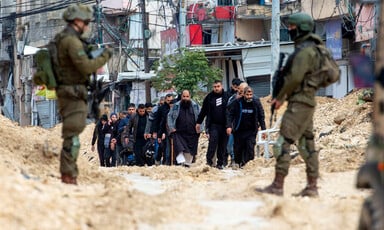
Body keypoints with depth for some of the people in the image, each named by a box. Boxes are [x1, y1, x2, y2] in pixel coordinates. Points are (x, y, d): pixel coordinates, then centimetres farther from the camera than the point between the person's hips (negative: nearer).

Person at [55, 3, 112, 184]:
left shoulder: (60, 39, 15)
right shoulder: (72, 41, -16)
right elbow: (86, 67, -22)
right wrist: (104, 56, -9)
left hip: (66, 93, 10)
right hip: (73, 94, -10)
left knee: (71, 136, 14)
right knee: (72, 137, -10)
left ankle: (68, 176, 17)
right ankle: (69, 177, -11)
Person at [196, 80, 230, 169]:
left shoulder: (227, 96, 3)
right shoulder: (209, 97, 4)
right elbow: (203, 111, 11)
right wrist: (198, 122, 11)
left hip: (224, 125, 1)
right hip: (213, 124, -1)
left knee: (223, 145, 4)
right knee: (213, 140, -17)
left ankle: (220, 163, 10)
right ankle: (209, 160, -15)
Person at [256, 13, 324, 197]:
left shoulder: (304, 51, -14)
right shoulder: (309, 49, 18)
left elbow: (295, 77, -20)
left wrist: (280, 97, -11)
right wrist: (285, 96, 13)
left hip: (299, 103, -11)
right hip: (307, 103, 11)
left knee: (283, 143, -12)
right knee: (306, 145, 10)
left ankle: (277, 186, -15)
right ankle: (312, 187, 10)